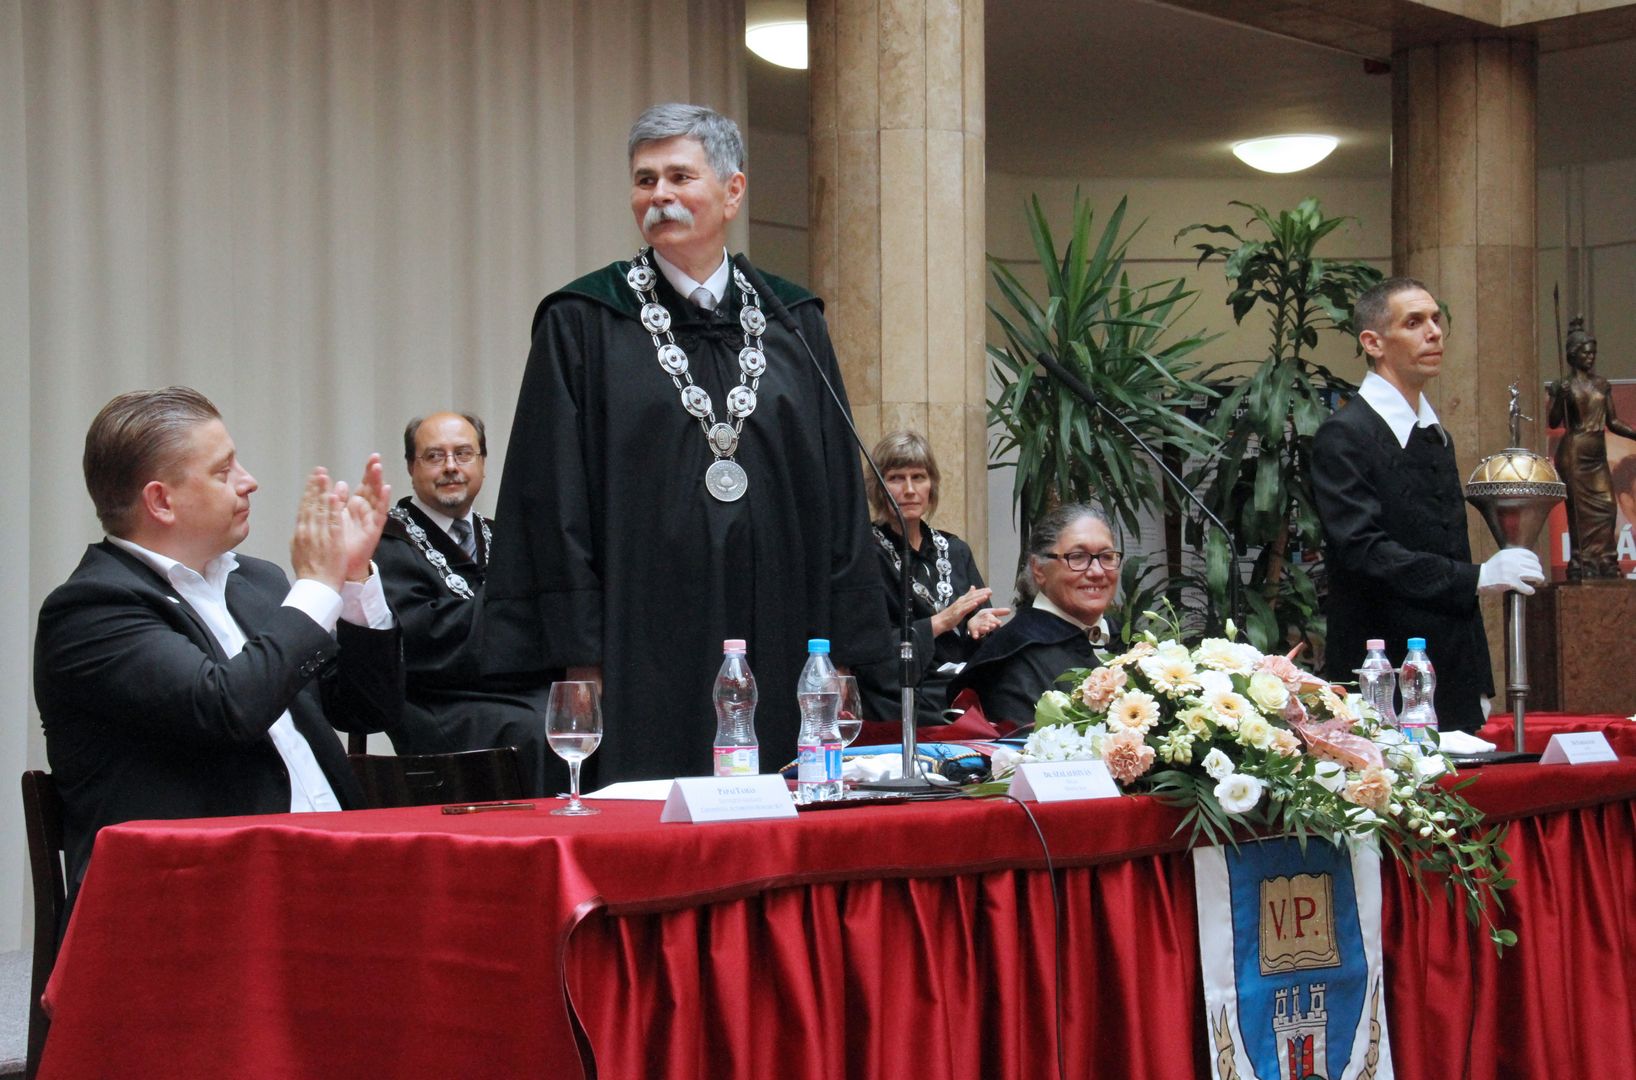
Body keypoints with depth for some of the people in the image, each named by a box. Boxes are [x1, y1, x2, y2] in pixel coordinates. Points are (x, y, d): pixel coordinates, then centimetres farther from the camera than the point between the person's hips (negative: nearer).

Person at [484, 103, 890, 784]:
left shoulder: (792, 323, 12)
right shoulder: (582, 324, 2)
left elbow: (836, 491, 11)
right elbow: (555, 499, -3)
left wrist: (841, 651, 5)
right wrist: (580, 659, -10)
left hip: (775, 651, 3)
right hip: (644, 659, -3)